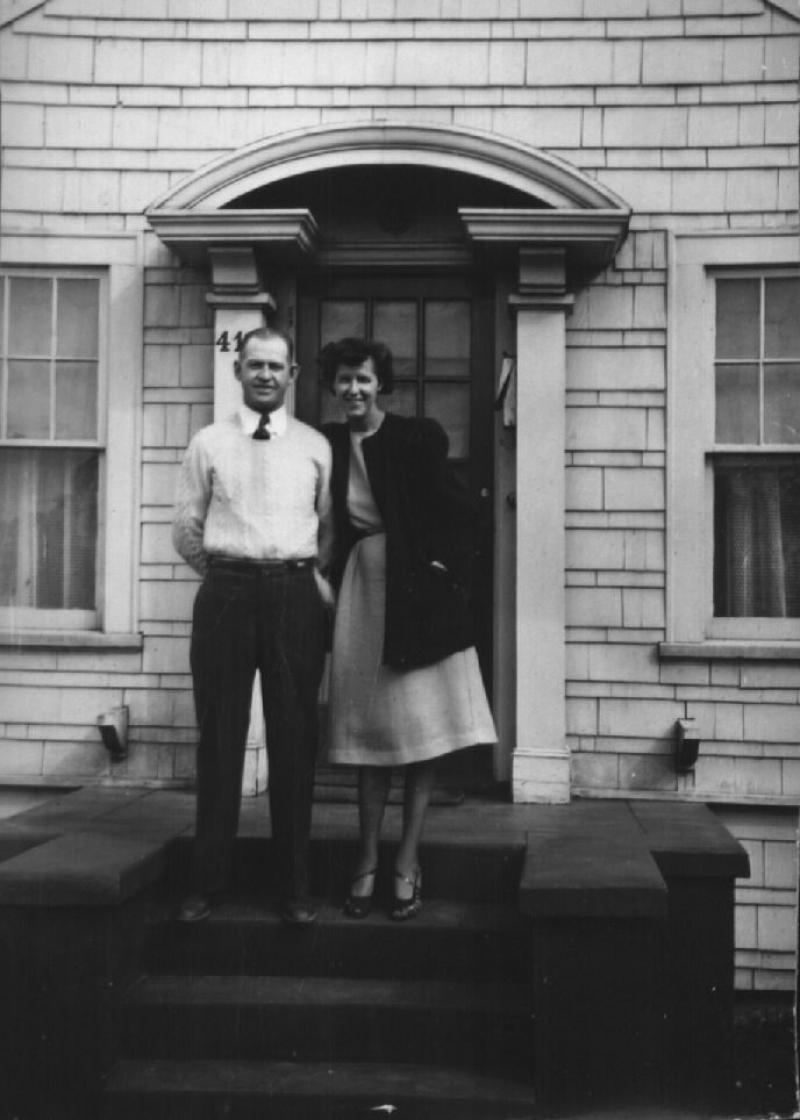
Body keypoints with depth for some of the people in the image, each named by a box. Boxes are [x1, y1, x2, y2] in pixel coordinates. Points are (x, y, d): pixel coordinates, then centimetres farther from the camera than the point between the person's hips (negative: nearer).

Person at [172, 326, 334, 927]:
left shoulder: (316, 446, 8)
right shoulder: (209, 443, 7)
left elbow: (330, 527, 14)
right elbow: (186, 529, 10)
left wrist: (311, 578, 6)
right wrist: (227, 576, 6)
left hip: (296, 595, 0)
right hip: (225, 595, 0)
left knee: (294, 740, 4)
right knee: (220, 738, 4)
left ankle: (296, 885, 13)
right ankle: (209, 880, 13)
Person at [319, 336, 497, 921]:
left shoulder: (416, 439, -6)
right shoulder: (329, 445, 5)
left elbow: (457, 515, -4)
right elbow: (331, 526, 13)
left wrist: (442, 567, -12)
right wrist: (332, 580, 3)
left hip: (416, 593, -3)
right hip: (361, 589, 4)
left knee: (421, 727, 0)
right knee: (369, 730, 7)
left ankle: (408, 862, 8)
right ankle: (368, 861, 15)